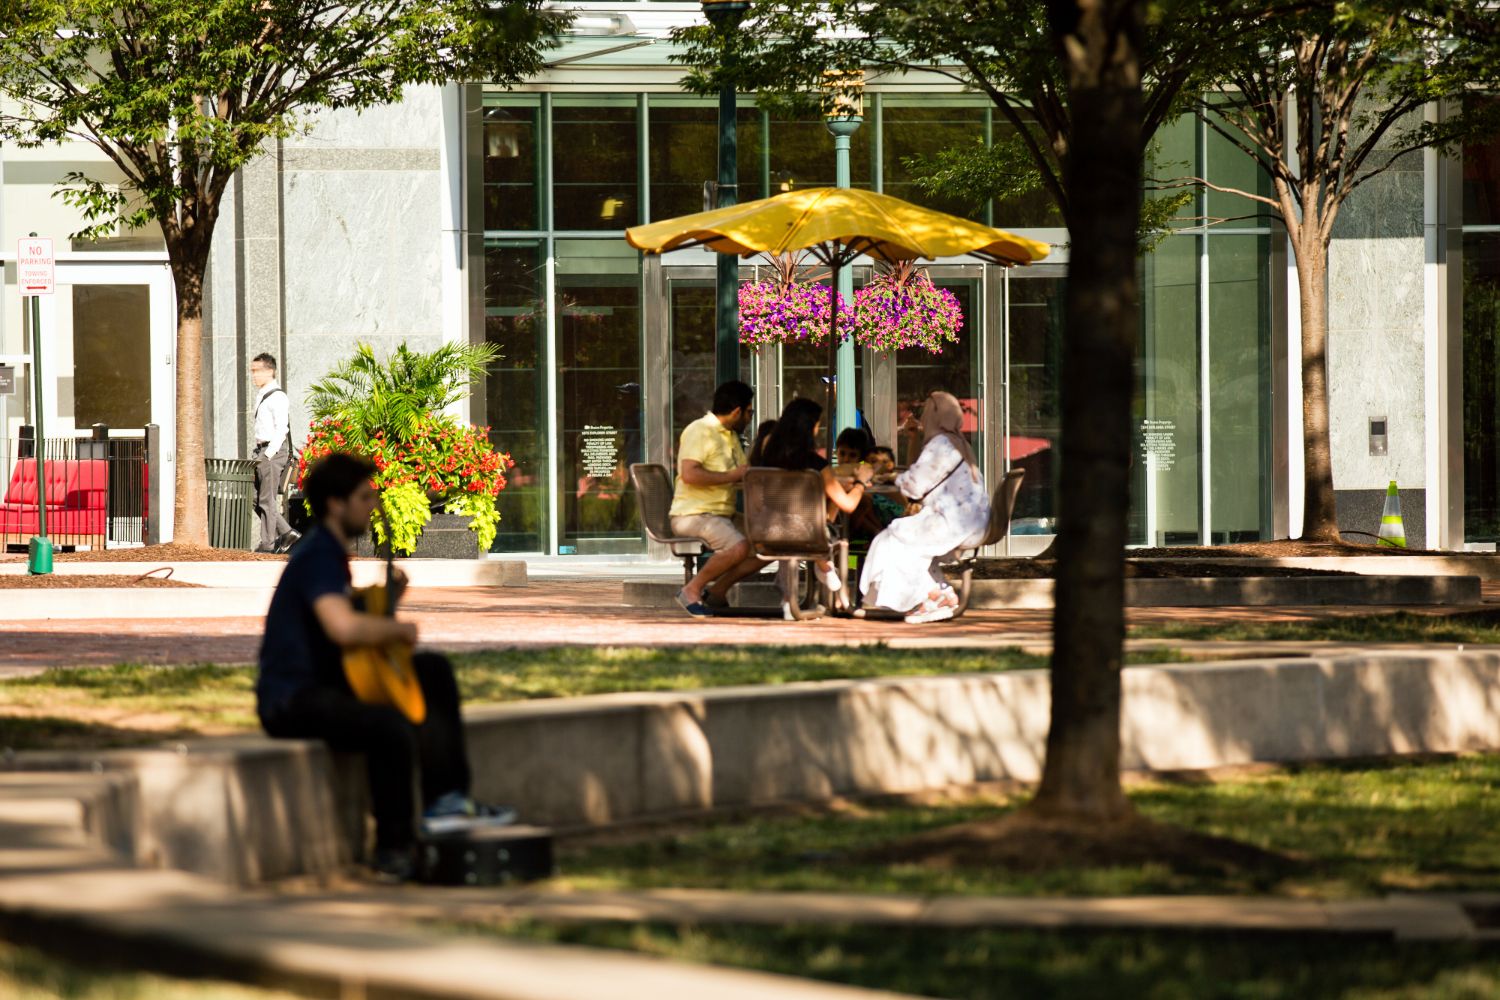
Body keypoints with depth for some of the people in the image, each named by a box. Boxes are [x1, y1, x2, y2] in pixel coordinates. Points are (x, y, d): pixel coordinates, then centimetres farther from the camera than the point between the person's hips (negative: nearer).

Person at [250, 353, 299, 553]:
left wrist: (268, 454, -21)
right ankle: (286, 534, 15)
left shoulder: (277, 397, -11)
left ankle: (268, 543, -1)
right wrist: (257, 453, 15)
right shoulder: (261, 396, 17)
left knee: (267, 499, -6)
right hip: (262, 452, 10)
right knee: (257, 499, 9)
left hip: (274, 452, -10)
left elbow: (281, 429, -17)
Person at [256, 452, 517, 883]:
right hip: (291, 698, -11)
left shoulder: (330, 551, 14)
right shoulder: (317, 556, -19)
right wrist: (399, 629, -19)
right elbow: (344, 628, -36)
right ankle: (395, 850, -19)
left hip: (327, 681, 11)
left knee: (433, 669, 18)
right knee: (389, 726, -35)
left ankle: (446, 799, 10)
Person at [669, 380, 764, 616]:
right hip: (693, 515, -10)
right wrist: (731, 476, -19)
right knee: (739, 546, -31)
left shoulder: (730, 436, 20)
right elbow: (689, 474, -24)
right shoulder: (700, 431, -11)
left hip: (722, 516, 10)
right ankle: (692, 590, -14)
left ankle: (717, 591, 4)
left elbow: (744, 475, 24)